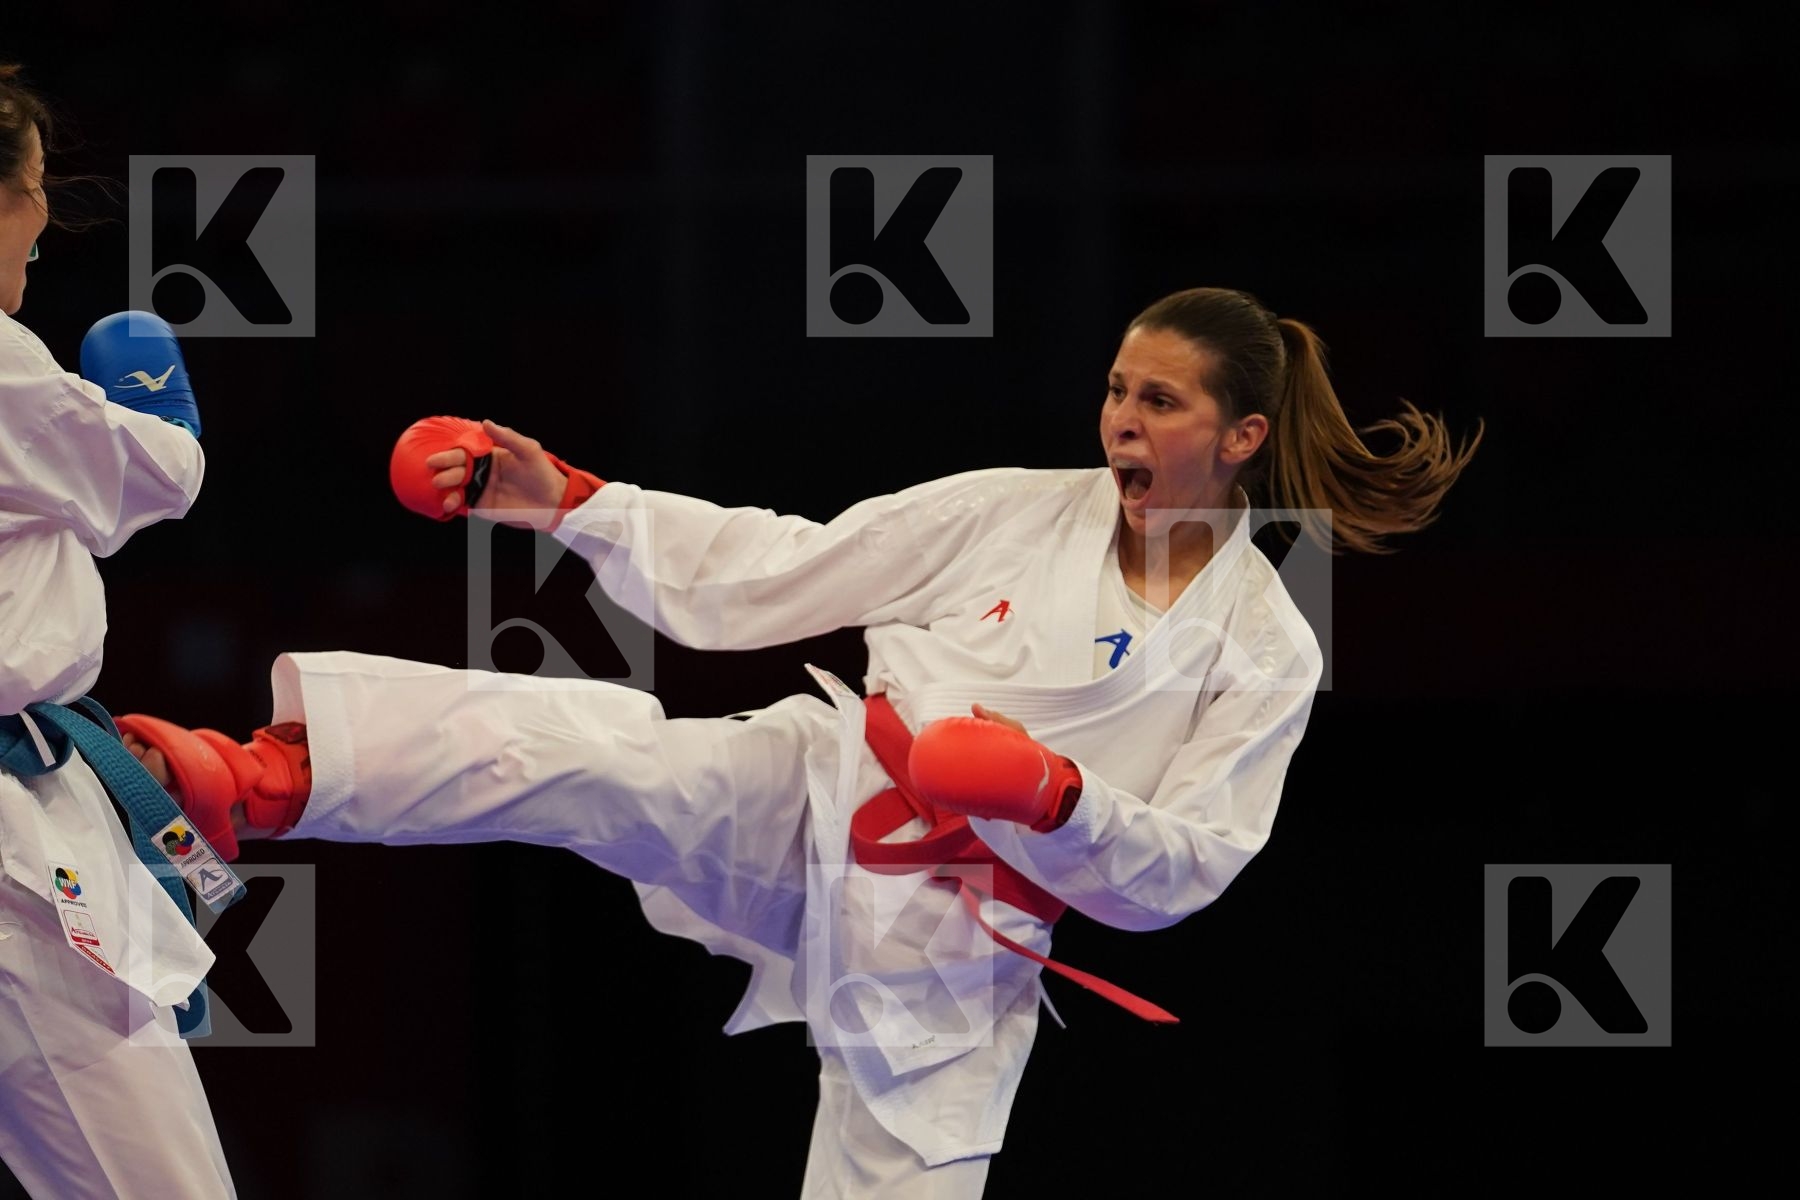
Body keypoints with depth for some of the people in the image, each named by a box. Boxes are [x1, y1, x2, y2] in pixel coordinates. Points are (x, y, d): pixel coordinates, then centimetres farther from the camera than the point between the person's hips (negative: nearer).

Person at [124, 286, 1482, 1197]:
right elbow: (773, 574, 4)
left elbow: (1181, 871, -5)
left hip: (955, 957, -1)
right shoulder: (1017, 514, 1)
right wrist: (564, 502, -2)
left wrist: (1054, 798, -24)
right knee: (572, 749, -26)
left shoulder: (1266, 653, -1)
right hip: (805, 806, 1)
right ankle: (262, 780, -42)